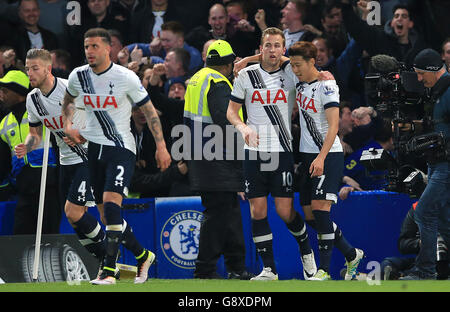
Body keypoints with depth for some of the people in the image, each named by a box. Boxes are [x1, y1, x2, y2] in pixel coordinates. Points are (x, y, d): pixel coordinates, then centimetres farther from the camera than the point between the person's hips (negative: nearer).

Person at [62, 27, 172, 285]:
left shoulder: (126, 78, -12)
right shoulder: (78, 76, 2)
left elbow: (149, 110, -3)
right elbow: (69, 100, 24)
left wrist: (161, 146, -5)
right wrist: (68, 125, 7)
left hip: (121, 148, -6)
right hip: (94, 147, 6)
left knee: (111, 203, -21)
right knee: (108, 212, 8)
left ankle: (109, 270, -22)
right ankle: (143, 256, 29)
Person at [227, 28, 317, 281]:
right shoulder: (246, 75, 5)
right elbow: (232, 110, 10)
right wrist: (243, 127, -11)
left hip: (283, 151, -1)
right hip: (254, 152, 1)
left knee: (285, 211, -5)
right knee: (258, 211, -1)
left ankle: (306, 251, 23)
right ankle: (269, 269, 6)